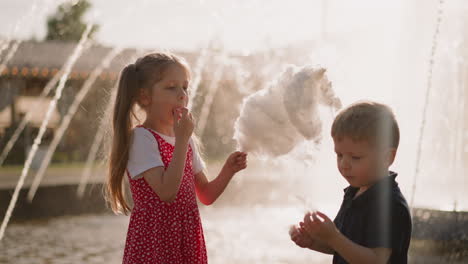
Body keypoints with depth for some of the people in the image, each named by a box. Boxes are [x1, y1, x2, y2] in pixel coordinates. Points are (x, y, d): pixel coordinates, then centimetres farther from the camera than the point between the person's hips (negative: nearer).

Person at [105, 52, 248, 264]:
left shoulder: (185, 138, 9)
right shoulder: (142, 138, -13)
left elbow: (206, 196, 13)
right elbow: (167, 193, -24)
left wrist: (228, 170, -5)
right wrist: (181, 139, -22)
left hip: (187, 239, 7)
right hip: (154, 240, -7)